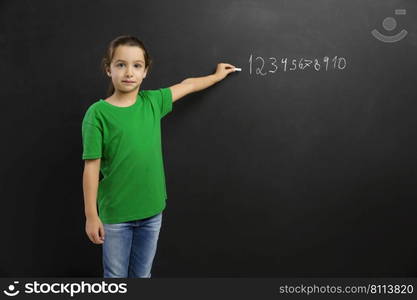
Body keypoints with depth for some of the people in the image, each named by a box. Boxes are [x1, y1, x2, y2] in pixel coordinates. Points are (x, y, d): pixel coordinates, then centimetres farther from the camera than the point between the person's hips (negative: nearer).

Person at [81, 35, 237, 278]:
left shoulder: (152, 101, -1)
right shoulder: (98, 113, -12)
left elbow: (187, 86, 16)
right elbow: (92, 167, -11)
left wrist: (217, 75, 29)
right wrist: (91, 215, -9)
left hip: (151, 209, 4)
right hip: (115, 213, -3)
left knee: (142, 275, 19)